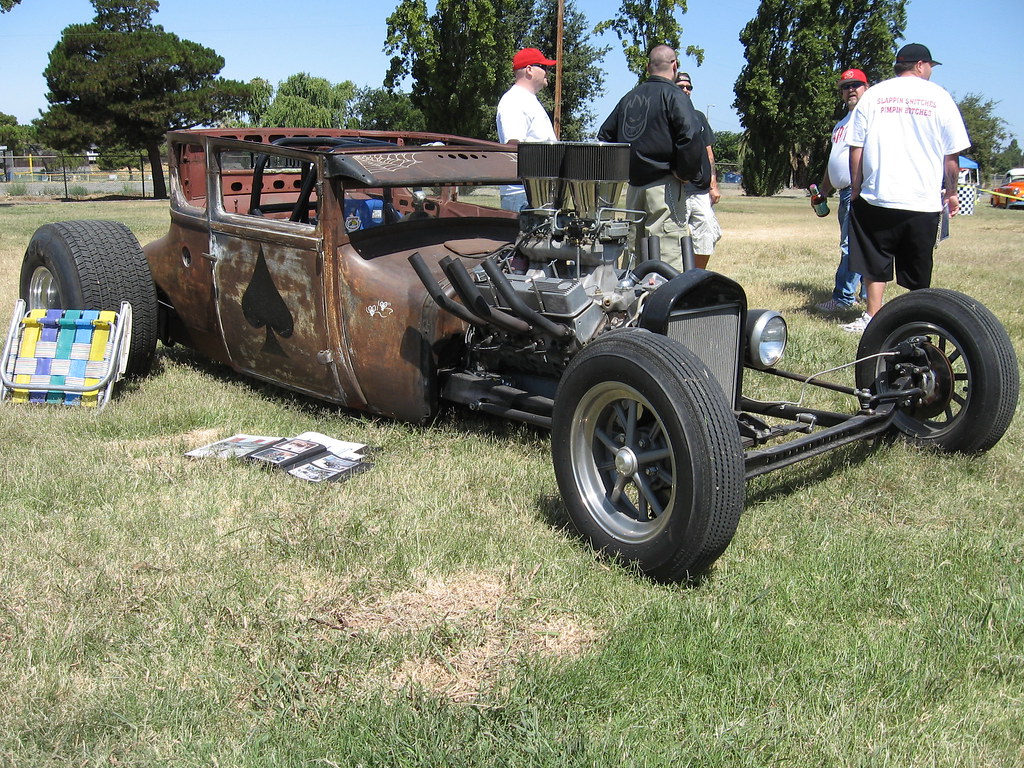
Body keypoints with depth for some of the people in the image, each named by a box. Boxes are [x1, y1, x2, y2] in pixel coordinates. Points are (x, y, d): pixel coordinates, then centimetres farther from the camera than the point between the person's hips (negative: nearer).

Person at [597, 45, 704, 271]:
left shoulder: (629, 97, 16)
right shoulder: (673, 95, -6)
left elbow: (604, 136, 21)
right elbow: (690, 136, -21)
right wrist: (687, 173, -10)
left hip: (633, 184, 7)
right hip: (664, 185, -7)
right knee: (668, 254, -8)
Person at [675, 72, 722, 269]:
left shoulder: (699, 117, 17)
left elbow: (708, 152, 18)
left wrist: (713, 184, 11)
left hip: (702, 190, 6)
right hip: (677, 191, -6)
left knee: (707, 237, 7)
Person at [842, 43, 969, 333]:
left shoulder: (873, 95, 5)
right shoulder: (939, 97, 3)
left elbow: (856, 148, 3)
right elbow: (952, 154, 4)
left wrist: (856, 190, 11)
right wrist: (951, 192, 15)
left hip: (876, 197, 0)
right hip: (924, 201, 0)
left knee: (876, 264, 10)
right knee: (919, 275, 8)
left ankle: (872, 317, 6)